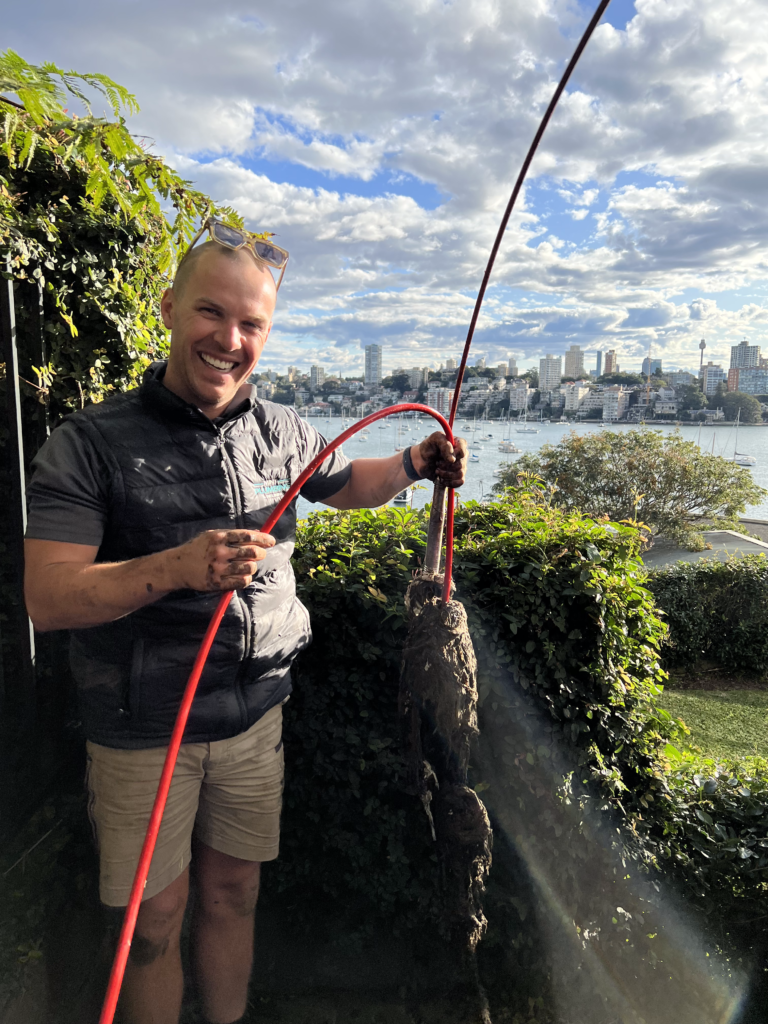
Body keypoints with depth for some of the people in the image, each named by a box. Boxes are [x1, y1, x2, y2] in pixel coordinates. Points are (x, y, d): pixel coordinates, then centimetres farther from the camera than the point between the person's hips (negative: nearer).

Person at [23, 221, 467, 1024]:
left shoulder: (279, 432, 1)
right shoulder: (91, 443, -13)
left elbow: (348, 484, 20)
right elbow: (46, 599, -20)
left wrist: (413, 464, 2)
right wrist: (177, 567, -34)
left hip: (254, 717, 4)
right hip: (142, 733, -3)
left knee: (233, 895, 21)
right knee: (156, 920, 13)